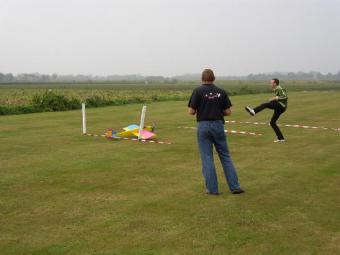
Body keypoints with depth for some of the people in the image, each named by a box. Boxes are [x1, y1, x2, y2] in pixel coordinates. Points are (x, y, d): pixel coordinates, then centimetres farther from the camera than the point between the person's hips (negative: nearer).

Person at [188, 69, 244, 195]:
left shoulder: (198, 91, -4)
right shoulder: (221, 91, 4)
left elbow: (191, 111, -8)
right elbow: (228, 112, 3)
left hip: (203, 126, -2)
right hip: (218, 125, 2)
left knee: (207, 158, 4)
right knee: (225, 156, 10)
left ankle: (212, 189, 6)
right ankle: (234, 186, 10)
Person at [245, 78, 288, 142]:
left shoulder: (280, 89, -8)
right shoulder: (277, 90, 22)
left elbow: (285, 97, -22)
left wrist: (275, 98, -25)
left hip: (280, 106, -10)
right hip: (279, 108, 10)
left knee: (265, 104, -26)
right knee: (272, 122, 12)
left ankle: (254, 111, -48)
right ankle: (281, 138, 14)